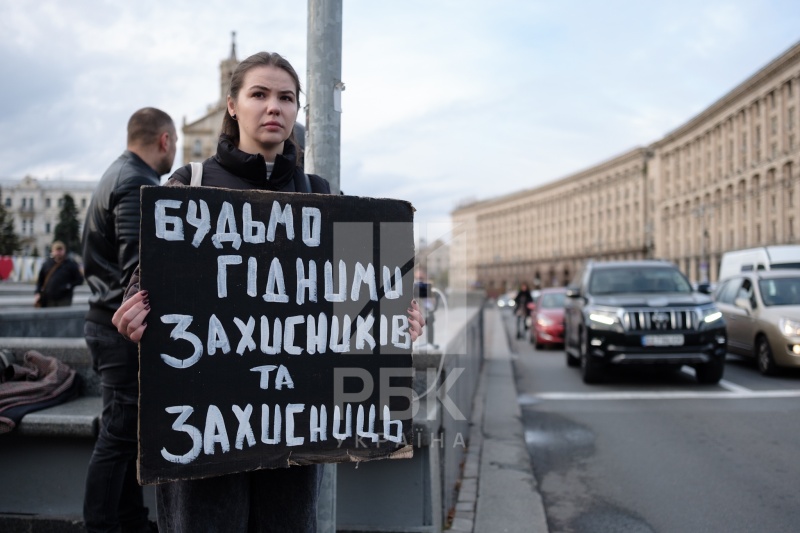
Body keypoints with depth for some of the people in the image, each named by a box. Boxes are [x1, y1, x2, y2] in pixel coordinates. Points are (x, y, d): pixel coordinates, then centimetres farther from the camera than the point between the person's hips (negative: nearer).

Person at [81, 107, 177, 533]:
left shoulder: (120, 176, 17)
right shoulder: (138, 185, -16)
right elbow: (139, 268, -25)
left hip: (111, 323, 11)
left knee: (127, 432, 17)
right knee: (119, 433, -2)